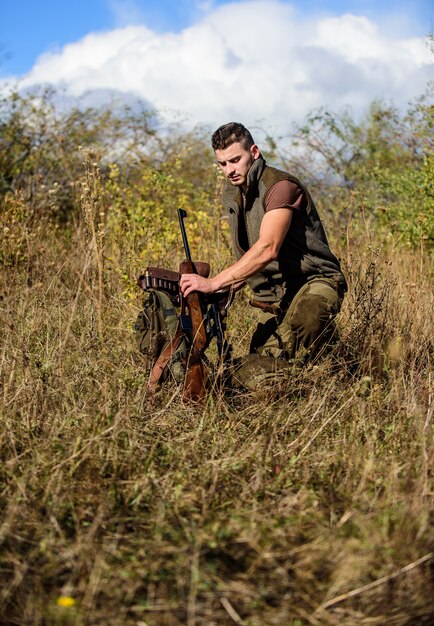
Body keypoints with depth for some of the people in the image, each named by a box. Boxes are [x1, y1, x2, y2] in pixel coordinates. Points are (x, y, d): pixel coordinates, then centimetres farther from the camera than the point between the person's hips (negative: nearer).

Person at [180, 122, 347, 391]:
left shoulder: (280, 186, -17)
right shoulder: (232, 195, 11)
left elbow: (268, 249, -32)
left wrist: (214, 283, -35)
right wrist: (226, 292, 2)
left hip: (314, 282, -7)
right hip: (273, 296, 7)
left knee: (302, 318, -42)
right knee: (254, 374, -9)